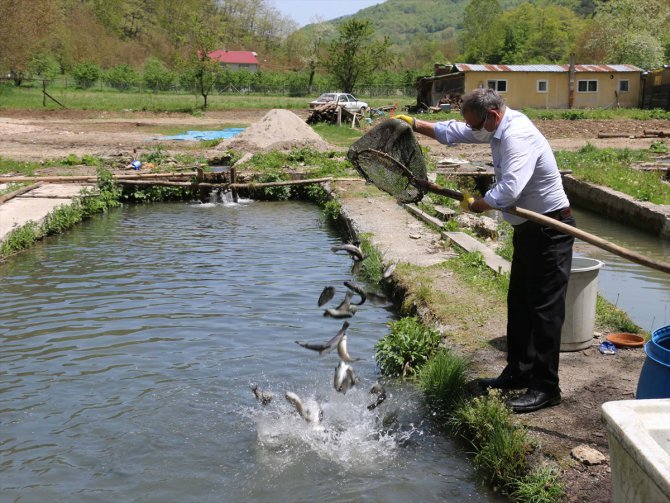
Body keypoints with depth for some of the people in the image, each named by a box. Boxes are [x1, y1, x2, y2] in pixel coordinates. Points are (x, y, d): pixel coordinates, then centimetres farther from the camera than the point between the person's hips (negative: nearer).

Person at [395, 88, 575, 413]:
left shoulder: (517, 136, -25)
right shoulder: (501, 128, 6)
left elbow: (508, 191, -35)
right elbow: (452, 132, 20)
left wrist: (475, 204, -18)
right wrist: (414, 124, 18)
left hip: (549, 230, -11)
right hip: (528, 228, 11)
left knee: (545, 308, -5)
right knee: (519, 303, 16)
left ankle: (546, 387, 3)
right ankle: (519, 373, 27)